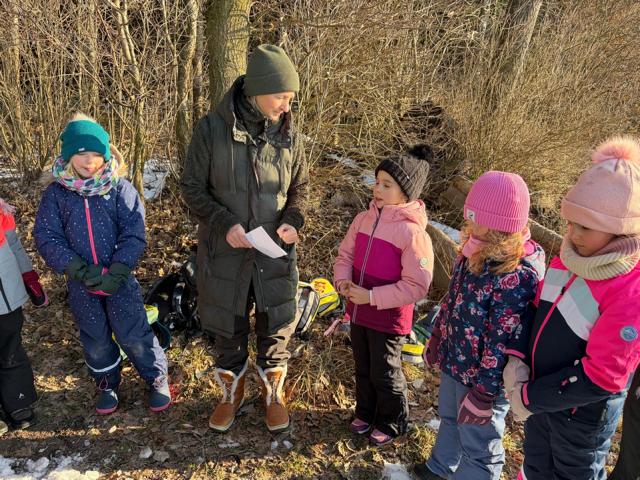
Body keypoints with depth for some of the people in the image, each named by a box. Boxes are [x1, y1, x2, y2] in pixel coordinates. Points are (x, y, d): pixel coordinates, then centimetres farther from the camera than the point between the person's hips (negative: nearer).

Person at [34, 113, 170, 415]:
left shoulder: (119, 187, -7)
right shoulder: (56, 193, -3)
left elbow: (134, 234, -11)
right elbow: (46, 237, -7)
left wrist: (116, 273, -20)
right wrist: (82, 271, -18)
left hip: (120, 280, -2)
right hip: (81, 285, 2)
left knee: (134, 336, 5)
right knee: (95, 340, 17)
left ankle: (157, 378, 26)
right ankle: (107, 384, 39)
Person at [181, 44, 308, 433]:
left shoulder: (286, 132, -3)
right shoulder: (212, 128, -12)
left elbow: (300, 186, 8)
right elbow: (192, 188, -6)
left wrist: (293, 221, -11)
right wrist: (225, 224, -20)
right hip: (225, 249, -1)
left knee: (277, 327, 13)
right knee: (227, 328, 15)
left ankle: (274, 393, 39)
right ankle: (232, 393, 41)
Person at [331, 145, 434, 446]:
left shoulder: (412, 232, -23)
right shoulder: (364, 219, -3)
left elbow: (416, 286, -23)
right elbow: (345, 254, 10)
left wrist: (372, 296, -23)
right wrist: (343, 280, -10)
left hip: (389, 319, -6)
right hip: (358, 312, 6)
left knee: (385, 375, 14)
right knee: (362, 369, 24)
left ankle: (390, 423, 39)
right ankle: (365, 413, 48)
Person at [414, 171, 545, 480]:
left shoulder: (516, 277, -32)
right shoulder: (477, 253, -5)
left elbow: (502, 344, -27)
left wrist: (483, 395, -20)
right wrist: (436, 342, 16)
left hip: (484, 377, -9)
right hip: (454, 362, 9)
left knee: (478, 445, 15)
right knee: (450, 420, 31)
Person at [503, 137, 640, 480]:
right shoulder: (571, 256, -7)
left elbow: (602, 376, -27)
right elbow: (538, 309, 4)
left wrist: (530, 397, -20)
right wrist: (516, 359, -11)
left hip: (582, 413, -6)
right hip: (541, 394, 6)